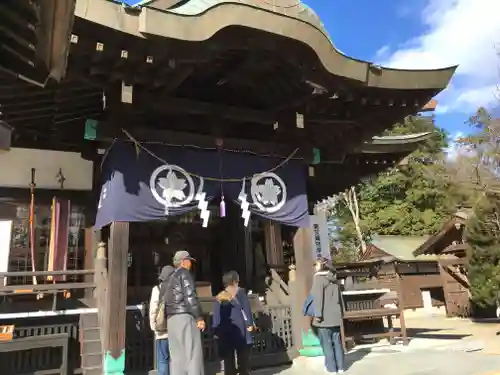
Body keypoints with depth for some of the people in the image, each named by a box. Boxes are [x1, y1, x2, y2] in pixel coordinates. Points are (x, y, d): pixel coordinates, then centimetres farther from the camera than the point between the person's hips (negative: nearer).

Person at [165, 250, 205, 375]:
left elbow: (168, 301, 20)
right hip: (184, 317, -8)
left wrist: (169, 318, 20)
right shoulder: (184, 273, -3)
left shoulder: (172, 278, 23)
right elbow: (190, 296, -13)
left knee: (177, 355, 6)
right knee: (192, 354, -7)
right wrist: (199, 317, -13)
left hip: (172, 318, 8)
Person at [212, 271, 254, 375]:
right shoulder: (240, 292, 0)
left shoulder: (219, 297, 6)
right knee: (243, 358, 6)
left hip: (225, 332, 2)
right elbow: (246, 308, -7)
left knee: (228, 360, 7)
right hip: (239, 330, -2)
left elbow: (216, 316, 3)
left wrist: (216, 330, 6)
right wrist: (249, 324, -6)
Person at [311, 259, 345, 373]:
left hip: (324, 316, -7)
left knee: (326, 343, 0)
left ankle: (332, 368, 3)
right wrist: (340, 312, 22)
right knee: (337, 342, 11)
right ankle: (340, 367, 16)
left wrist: (317, 314, -16)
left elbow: (318, 297, -15)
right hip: (335, 316, 7)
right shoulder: (333, 279, 14)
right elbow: (339, 297, 18)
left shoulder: (318, 277, -8)